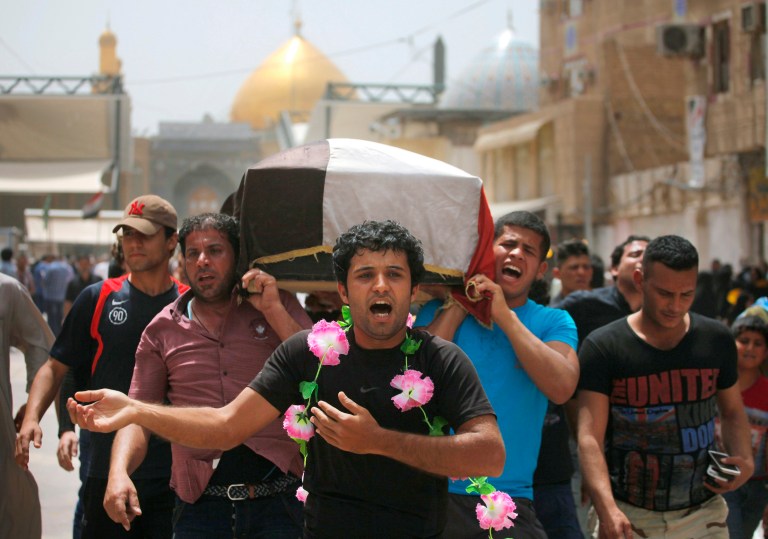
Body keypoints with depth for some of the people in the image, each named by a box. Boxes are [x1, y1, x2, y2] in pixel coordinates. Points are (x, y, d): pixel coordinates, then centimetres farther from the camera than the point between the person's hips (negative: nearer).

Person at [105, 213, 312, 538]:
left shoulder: (279, 307, 6)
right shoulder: (162, 331, 8)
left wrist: (274, 311, -11)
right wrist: (119, 473, -13)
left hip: (278, 496, -1)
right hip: (199, 503, 1)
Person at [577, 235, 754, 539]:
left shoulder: (716, 340, 4)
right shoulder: (604, 348, -7)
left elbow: (732, 412, 19)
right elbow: (590, 436, -14)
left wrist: (743, 459, -2)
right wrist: (607, 509, -29)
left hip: (703, 513, 3)